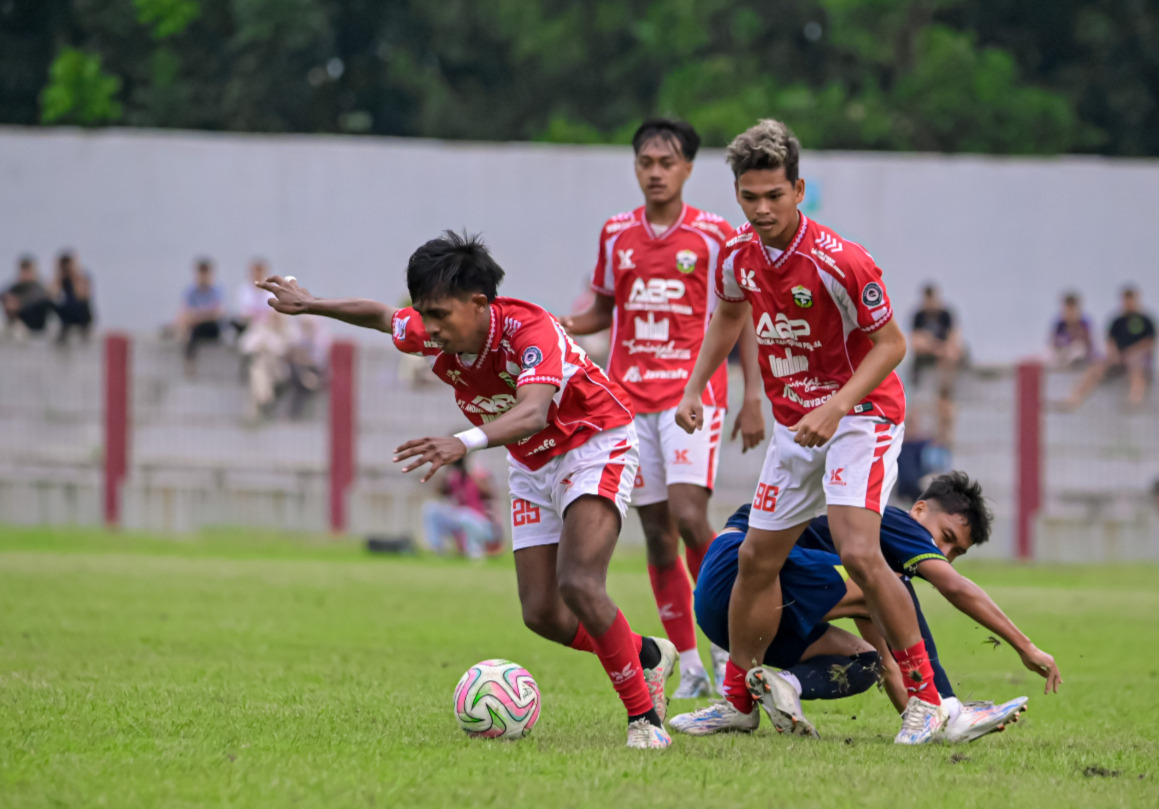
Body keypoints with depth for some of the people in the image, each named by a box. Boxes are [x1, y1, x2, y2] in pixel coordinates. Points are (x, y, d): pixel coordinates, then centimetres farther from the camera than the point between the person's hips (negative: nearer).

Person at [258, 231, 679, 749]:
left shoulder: (530, 329, -34)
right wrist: (310, 305, 19)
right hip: (532, 467, 7)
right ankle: (646, 656, 27)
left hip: (594, 446, -7)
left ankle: (644, 716, -13)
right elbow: (381, 316, 10)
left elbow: (533, 413, -51)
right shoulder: (429, 336, -14)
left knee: (579, 585, -27)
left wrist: (466, 442, -67)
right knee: (542, 614, 0)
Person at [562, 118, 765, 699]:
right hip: (630, 398, 4)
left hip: (693, 390, -4)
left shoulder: (714, 235, -1)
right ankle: (689, 665, 10)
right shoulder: (616, 234, 9)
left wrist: (752, 399, -5)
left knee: (688, 516, -19)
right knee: (656, 531, 3)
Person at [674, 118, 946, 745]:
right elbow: (728, 315, 17)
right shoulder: (738, 255, -4)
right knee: (757, 558, 10)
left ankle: (925, 695, -14)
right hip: (794, 425, 7)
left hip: (859, 413, -7)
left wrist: (837, 407, -27)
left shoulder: (840, 263, -24)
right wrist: (694, 388, 8)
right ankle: (739, 697, 26)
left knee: (858, 552, -24)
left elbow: (891, 343, -17)